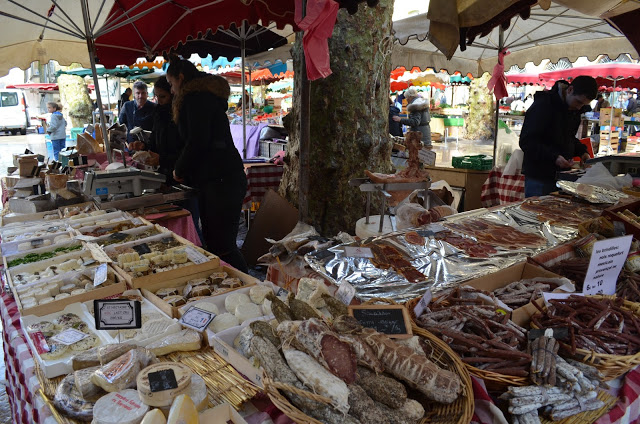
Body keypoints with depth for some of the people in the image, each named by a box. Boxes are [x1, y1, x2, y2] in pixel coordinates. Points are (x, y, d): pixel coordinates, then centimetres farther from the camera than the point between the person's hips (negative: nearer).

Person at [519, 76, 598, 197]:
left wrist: (581, 151, 5)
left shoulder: (575, 109, 9)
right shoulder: (543, 105, -15)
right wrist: (553, 157, -27)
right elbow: (526, 142, -19)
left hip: (562, 173, 7)